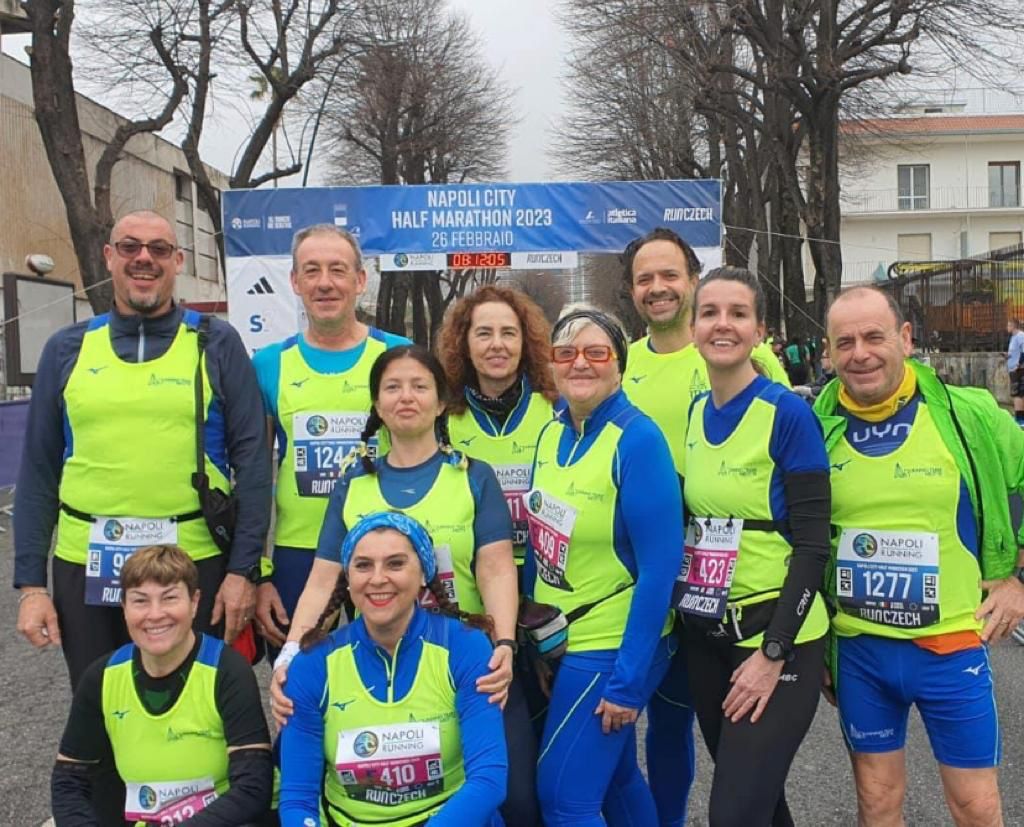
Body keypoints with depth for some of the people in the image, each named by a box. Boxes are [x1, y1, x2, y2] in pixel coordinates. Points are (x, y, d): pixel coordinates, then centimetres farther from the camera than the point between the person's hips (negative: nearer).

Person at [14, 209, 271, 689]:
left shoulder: (215, 344, -1)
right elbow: (39, 470, 7)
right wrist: (30, 582, 3)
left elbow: (251, 460, -3)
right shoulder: (68, 349, 6)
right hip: (84, 568, 2)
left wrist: (244, 570, -8)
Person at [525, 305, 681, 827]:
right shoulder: (552, 431, 1)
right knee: (614, 780, 21)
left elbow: (660, 565, -20)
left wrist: (627, 680, -19)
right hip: (557, 641, 7)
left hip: (613, 648, -7)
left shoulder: (638, 440, -19)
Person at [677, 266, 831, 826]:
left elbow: (812, 543, -14)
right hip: (704, 634, 6)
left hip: (775, 634, -6)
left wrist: (773, 653, -16)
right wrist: (684, 608, 6)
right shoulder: (694, 413, 4)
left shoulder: (787, 412, -13)